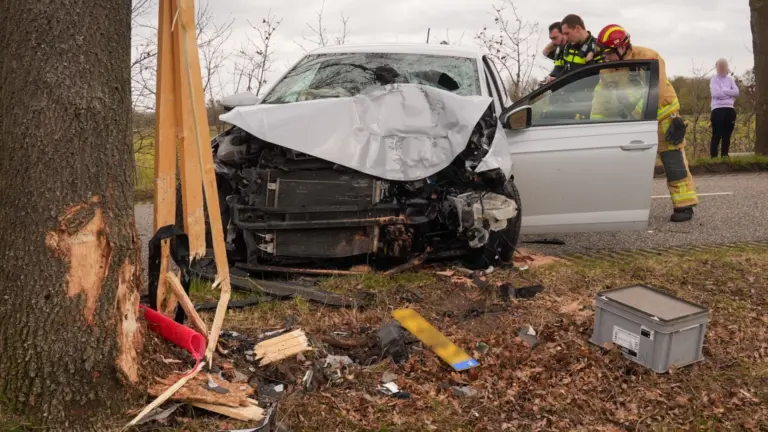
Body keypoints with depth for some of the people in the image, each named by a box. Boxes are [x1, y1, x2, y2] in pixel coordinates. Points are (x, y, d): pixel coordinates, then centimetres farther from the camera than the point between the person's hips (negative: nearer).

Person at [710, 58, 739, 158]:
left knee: (727, 135, 8)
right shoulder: (714, 79, 1)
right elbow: (717, 93, -14)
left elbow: (736, 92, 2)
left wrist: (723, 91, -6)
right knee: (717, 135, -8)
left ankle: (724, 156, 15)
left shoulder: (730, 79, 15)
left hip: (730, 109, 5)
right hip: (718, 109, -5)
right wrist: (730, 93, -3)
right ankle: (713, 157, -5)